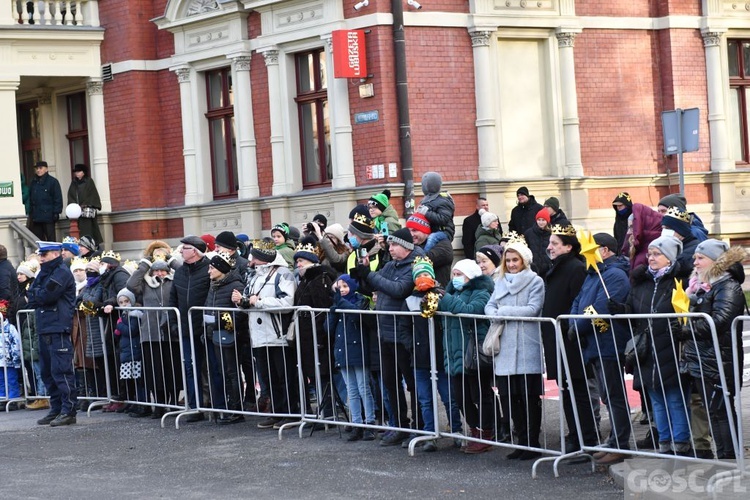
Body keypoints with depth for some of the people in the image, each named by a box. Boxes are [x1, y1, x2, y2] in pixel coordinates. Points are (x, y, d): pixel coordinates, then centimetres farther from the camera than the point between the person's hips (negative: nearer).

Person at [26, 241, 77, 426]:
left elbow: (48, 295, -17)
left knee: (61, 370, -11)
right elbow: (31, 294, 12)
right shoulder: (44, 273, 20)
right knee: (47, 371, 11)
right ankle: (56, 409, 17)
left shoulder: (62, 272, -7)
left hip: (58, 328, -9)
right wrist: (40, 296, -6)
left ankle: (68, 411, -10)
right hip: (44, 328, 9)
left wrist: (35, 295, 1)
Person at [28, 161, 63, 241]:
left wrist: (56, 212, -11)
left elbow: (58, 198, -5)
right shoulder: (33, 182, 14)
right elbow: (30, 198, 16)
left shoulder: (53, 181, -2)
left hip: (48, 216, -5)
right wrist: (30, 213, 10)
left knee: (50, 239, -4)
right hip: (36, 216, 5)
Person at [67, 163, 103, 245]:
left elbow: (93, 195, -2)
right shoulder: (73, 183, 17)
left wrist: (84, 205, -11)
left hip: (88, 209, -3)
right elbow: (70, 196, 12)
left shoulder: (89, 181, 5)